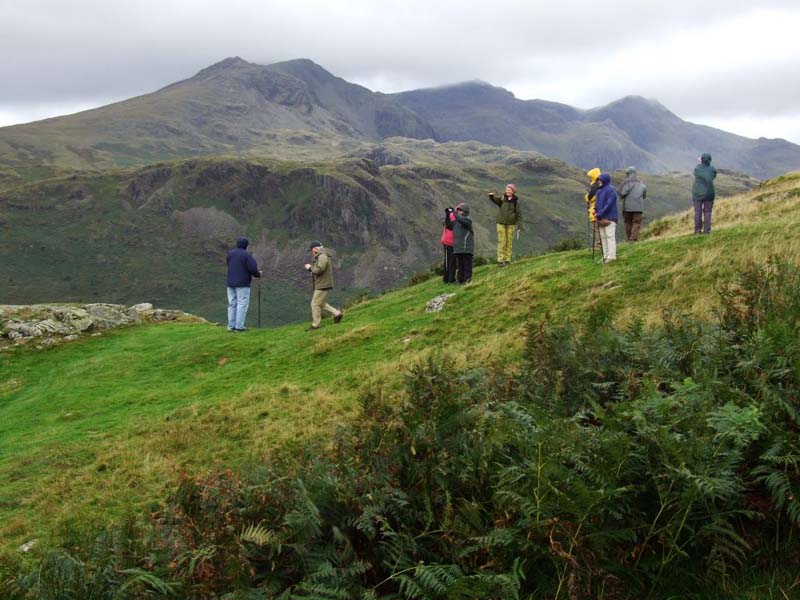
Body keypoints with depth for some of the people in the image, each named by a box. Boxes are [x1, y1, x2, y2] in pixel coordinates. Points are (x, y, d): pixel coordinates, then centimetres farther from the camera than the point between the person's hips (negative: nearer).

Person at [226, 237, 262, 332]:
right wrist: (258, 274, 5)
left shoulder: (230, 253, 8)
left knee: (232, 304, 10)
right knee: (242, 304, -2)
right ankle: (239, 326, -6)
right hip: (242, 284, -6)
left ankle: (231, 325, 9)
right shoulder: (247, 255, -11)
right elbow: (253, 268, -17)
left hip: (231, 283, 6)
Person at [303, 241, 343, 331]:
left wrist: (310, 267, -11)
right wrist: (312, 267, 9)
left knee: (315, 304, -3)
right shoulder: (322, 256, 16)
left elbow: (319, 270, -27)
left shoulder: (322, 257, -18)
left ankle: (315, 325, 4)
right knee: (321, 303, 18)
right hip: (322, 285, 11)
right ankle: (337, 313, 17)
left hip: (323, 285, -11)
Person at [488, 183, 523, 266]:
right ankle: (500, 260, -1)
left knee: (509, 241, 4)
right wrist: (491, 196, -41)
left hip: (511, 224, 1)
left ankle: (507, 259, 12)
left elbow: (519, 214, 0)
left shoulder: (516, 201, -1)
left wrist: (519, 225, -5)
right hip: (501, 223, -1)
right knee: (501, 241, -2)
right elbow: (496, 200, -20)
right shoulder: (502, 198, -1)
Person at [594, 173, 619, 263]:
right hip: (601, 218, 9)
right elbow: (597, 202, 22)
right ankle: (606, 255, 14)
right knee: (603, 237, 9)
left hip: (609, 218, -9)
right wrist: (596, 211, 4)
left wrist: (600, 214, -18)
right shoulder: (599, 190, 16)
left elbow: (609, 204, -18)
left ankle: (611, 256, -9)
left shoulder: (610, 190, -11)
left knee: (610, 236, -9)